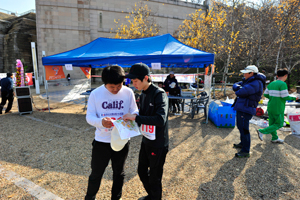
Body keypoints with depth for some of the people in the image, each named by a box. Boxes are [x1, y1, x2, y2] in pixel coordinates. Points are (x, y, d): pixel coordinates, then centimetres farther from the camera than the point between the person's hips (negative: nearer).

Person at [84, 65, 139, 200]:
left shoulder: (128, 92, -8)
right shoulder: (95, 94, -11)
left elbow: (134, 111, -2)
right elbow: (89, 116, -10)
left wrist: (133, 116, -27)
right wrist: (101, 122, -31)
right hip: (102, 141, -1)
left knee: (119, 173, 21)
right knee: (96, 174, 16)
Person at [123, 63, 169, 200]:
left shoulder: (159, 94, -21)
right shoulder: (143, 94, 4)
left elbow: (160, 119, -33)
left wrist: (135, 117, -29)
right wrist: (131, 120, -5)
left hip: (158, 144, -8)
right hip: (146, 141, 8)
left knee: (154, 177, 9)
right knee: (142, 171, 23)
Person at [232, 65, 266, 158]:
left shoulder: (256, 83, -18)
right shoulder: (247, 81, 14)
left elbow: (241, 92, -27)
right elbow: (235, 85, 12)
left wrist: (238, 91, -4)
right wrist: (239, 87, -11)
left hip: (246, 110, -10)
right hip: (240, 108, 10)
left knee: (244, 129, -7)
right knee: (240, 126, 21)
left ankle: (245, 151, 2)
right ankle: (243, 143, 40)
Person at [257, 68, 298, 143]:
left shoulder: (271, 84, 6)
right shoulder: (283, 84, -15)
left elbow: (265, 94, 9)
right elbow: (285, 97, -17)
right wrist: (293, 98, 1)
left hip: (270, 107, 7)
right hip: (278, 109, -7)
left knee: (272, 123, 15)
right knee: (279, 124, 6)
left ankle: (275, 138, 27)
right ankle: (262, 131, -3)